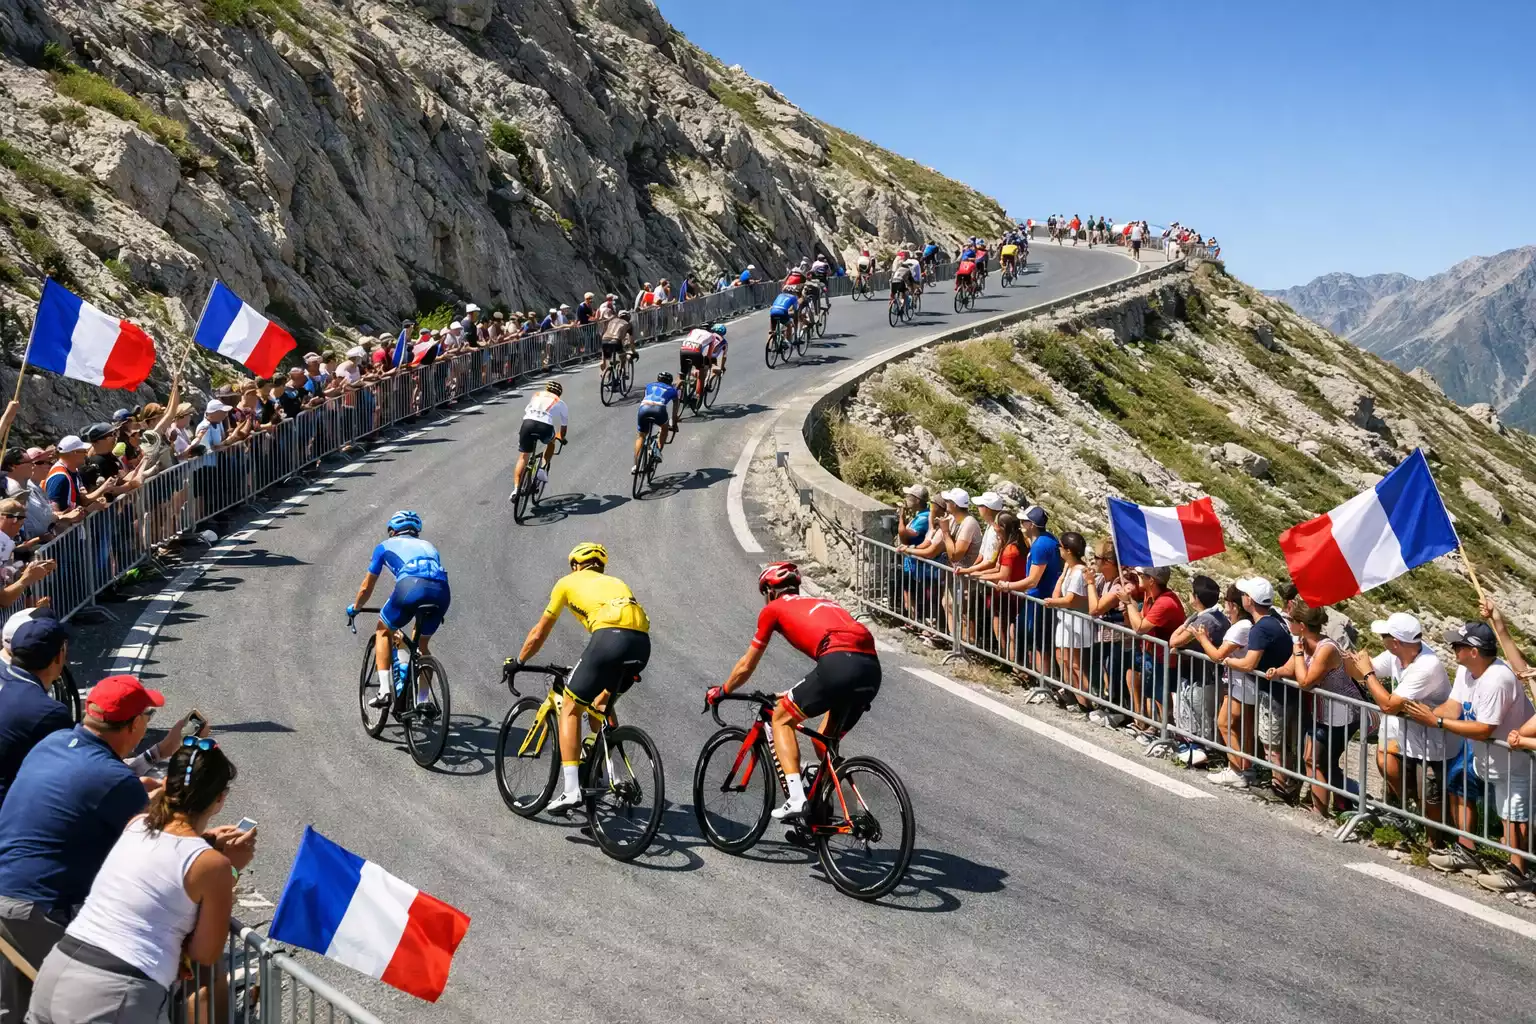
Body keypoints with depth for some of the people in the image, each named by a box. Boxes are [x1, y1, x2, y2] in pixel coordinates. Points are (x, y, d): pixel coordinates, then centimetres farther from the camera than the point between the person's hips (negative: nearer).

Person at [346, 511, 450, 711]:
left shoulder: (386, 546, 29)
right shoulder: (429, 546, 38)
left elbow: (366, 587, 34)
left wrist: (354, 608, 54)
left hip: (410, 586, -3)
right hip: (442, 592, 3)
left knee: (383, 631, 24)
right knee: (423, 644, 27)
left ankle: (385, 690, 12)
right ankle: (424, 701, 24)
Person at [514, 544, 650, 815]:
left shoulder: (568, 582, 24)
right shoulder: (616, 582, 37)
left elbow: (539, 633, 30)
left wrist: (518, 663, 46)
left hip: (610, 637, -5)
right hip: (642, 643, 5)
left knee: (570, 706, 8)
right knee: (601, 704, 29)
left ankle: (571, 789, -2)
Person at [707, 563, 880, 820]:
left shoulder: (773, 609, 20)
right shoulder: (822, 603, 36)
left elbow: (746, 666, 28)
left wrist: (721, 691, 46)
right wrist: (798, 694, 57)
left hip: (839, 664, -6)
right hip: (872, 670, 6)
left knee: (781, 717, 12)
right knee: (825, 740, 24)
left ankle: (796, 799, -1)